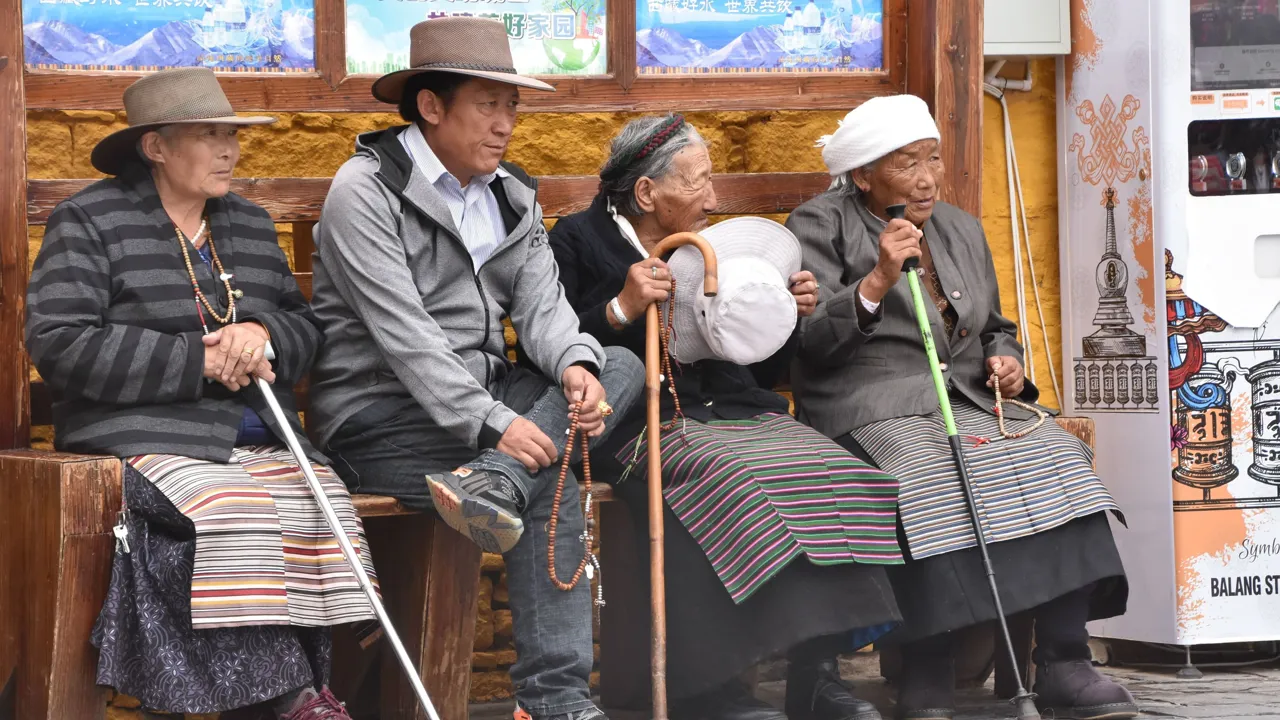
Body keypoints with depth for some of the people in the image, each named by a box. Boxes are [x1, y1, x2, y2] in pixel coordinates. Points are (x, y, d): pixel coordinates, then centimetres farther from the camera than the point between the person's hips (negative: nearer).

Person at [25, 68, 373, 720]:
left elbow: (305, 328, 21)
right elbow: (59, 342, -10)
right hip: (144, 438, -5)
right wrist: (201, 361, -12)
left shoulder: (250, 224, 20)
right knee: (239, 513, -34)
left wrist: (262, 333, -6)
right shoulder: (90, 221, 2)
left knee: (325, 506, -25)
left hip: (257, 439, 5)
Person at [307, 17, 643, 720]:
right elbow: (404, 333, -22)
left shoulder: (511, 198, 13)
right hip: (380, 416, -8)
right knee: (548, 484, -26)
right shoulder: (367, 191, -11)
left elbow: (540, 304, 1)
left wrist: (575, 364, -23)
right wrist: (492, 424, -30)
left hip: (481, 397, 8)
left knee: (619, 367, -15)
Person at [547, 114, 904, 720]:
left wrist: (784, 318, 10)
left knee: (831, 473, -23)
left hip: (733, 414, 6)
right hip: (644, 421, -6)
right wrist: (620, 310, -14)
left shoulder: (709, 248, 25)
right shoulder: (580, 241, 7)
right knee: (726, 480, -37)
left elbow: (760, 373, 26)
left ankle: (816, 670, -25)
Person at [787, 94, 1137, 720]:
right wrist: (877, 281, -19)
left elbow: (994, 327, 33)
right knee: (930, 478, -37)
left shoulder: (962, 230, 22)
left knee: (1054, 458, -23)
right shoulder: (820, 225, 4)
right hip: (872, 405, -5)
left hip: (970, 402, 5)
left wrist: (1005, 359, 10)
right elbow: (807, 340, -7)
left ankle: (1063, 667, -27)